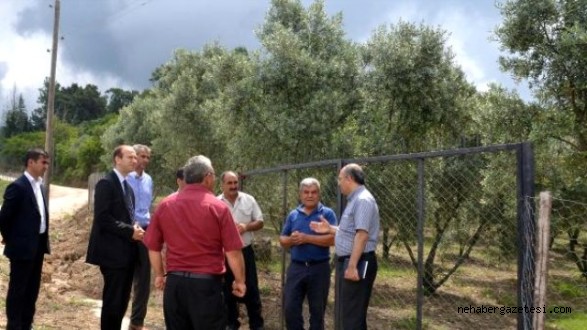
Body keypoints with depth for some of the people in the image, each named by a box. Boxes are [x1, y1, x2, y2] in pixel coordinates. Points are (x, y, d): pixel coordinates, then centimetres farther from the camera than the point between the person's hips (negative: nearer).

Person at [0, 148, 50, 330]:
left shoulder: (40, 186, 11)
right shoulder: (17, 186, -15)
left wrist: (43, 241, 15)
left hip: (38, 245, 8)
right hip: (23, 246, -8)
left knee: (32, 289, 14)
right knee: (17, 289, 2)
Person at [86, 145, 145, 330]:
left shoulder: (127, 186, 15)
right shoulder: (106, 184, -12)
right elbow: (103, 219, -19)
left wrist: (135, 229, -1)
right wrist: (130, 231, -18)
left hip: (126, 252, 9)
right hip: (113, 252, -9)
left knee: (122, 300, 13)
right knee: (112, 301, -2)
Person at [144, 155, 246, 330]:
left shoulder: (164, 205, 3)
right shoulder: (217, 207, -8)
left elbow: (153, 247, 8)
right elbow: (233, 252, -10)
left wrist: (159, 275, 21)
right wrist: (240, 281, 3)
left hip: (174, 282, 4)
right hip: (207, 283, -4)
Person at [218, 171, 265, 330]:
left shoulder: (249, 200, 0)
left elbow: (260, 222, 3)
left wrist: (246, 226, -16)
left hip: (245, 251, 1)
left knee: (251, 289, 5)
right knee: (227, 290, 11)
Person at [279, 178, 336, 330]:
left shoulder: (327, 213, -3)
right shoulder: (293, 215, 10)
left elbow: (332, 239, -15)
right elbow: (282, 239, 12)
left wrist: (306, 238, -18)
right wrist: (291, 240, -11)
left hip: (319, 268, -3)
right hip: (296, 267, 3)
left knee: (317, 310, 8)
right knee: (291, 308, 2)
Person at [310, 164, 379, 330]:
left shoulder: (363, 200, -17)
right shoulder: (355, 200, 16)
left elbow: (362, 235, -25)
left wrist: (352, 266, -28)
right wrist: (330, 228, 21)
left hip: (358, 263, -11)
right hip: (347, 261, 11)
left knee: (352, 315, -5)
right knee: (346, 313, 18)